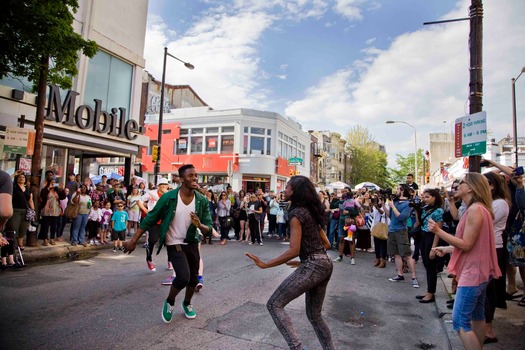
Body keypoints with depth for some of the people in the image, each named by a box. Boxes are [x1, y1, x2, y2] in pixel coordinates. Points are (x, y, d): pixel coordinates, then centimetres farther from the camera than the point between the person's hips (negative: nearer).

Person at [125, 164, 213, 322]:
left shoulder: (202, 201, -10)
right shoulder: (168, 197, -18)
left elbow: (209, 228, -9)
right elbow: (150, 219, -9)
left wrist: (200, 225, -32)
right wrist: (133, 240, -8)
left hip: (192, 243, 4)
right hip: (174, 244, -4)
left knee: (194, 278, 15)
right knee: (183, 277, -20)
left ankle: (187, 303, 46)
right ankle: (169, 302, 13)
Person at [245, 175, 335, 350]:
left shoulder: (297, 213, -11)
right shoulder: (310, 211, 16)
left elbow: (293, 250, -18)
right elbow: (326, 244, 20)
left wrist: (265, 264, -15)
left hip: (313, 266, -9)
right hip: (325, 263, 10)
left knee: (274, 304, -3)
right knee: (314, 314, 22)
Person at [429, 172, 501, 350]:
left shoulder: (475, 209, -21)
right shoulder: (478, 208, 12)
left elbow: (466, 244, -22)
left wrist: (438, 231, -22)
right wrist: (447, 249, 16)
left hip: (472, 272, -11)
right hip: (478, 270, 11)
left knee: (460, 321, -7)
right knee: (477, 316, 20)